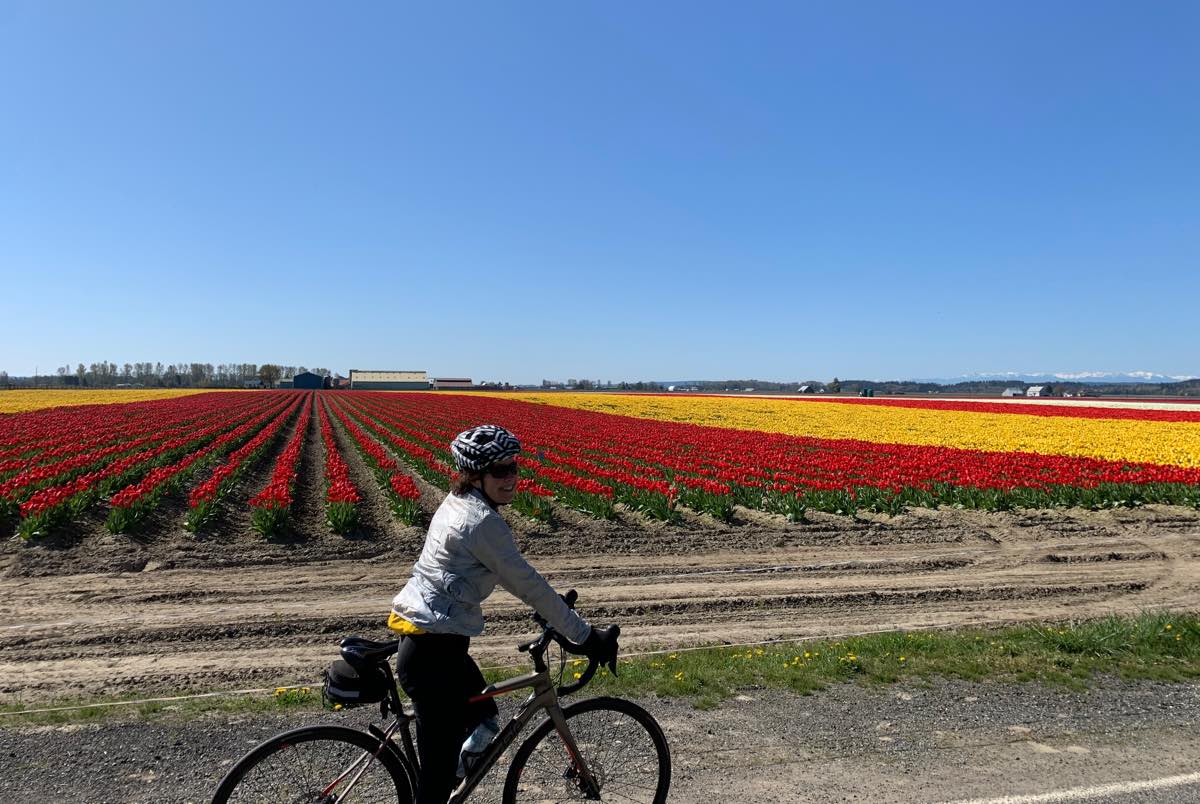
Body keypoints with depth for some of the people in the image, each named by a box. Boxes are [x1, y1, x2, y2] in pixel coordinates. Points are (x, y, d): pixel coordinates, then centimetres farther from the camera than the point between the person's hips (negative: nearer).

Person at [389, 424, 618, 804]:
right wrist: (586, 636, -8)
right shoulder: (483, 521, -21)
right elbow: (528, 585, -18)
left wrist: (555, 606, 24)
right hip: (434, 653, -10)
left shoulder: (458, 502, 8)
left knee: (482, 715, 26)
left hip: (420, 638, 10)